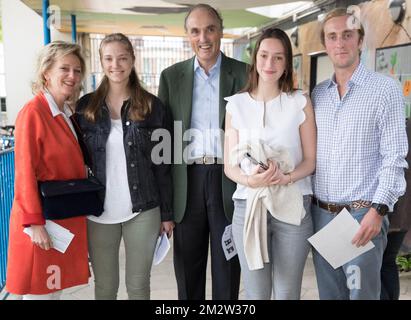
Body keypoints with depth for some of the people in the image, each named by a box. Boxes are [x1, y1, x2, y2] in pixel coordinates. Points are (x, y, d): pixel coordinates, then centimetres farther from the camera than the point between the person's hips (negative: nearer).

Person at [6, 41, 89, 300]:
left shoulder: (67, 114, 10)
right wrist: (35, 223, -18)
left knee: (57, 286, 17)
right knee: (40, 290, 6)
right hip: (43, 218, -7)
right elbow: (25, 172, -16)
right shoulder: (33, 112, -14)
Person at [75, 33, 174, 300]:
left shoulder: (152, 106, 0)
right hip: (98, 213, 1)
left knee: (138, 285, 12)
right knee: (105, 286, 12)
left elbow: (163, 164, 1)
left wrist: (167, 213, 0)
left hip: (143, 211, -1)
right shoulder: (85, 106, 2)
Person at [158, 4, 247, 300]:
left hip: (230, 179, -1)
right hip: (188, 181, 2)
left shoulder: (244, 73, 2)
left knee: (228, 264, 11)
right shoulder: (171, 76, 7)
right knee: (187, 266, 13)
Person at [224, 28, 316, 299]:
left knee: (288, 293, 8)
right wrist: (250, 180, -18)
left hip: (293, 206, 0)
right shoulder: (236, 104, 4)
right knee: (255, 293, 10)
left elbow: (311, 159, 2)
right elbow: (229, 165, 3)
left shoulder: (300, 102, 2)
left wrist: (287, 177, -19)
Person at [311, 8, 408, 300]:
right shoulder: (317, 94, 10)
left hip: (362, 215, -4)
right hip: (320, 213, 5)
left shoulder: (386, 89, -5)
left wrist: (378, 210, -17)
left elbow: (394, 157, -9)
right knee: (329, 293, 15)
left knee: (362, 293, 6)